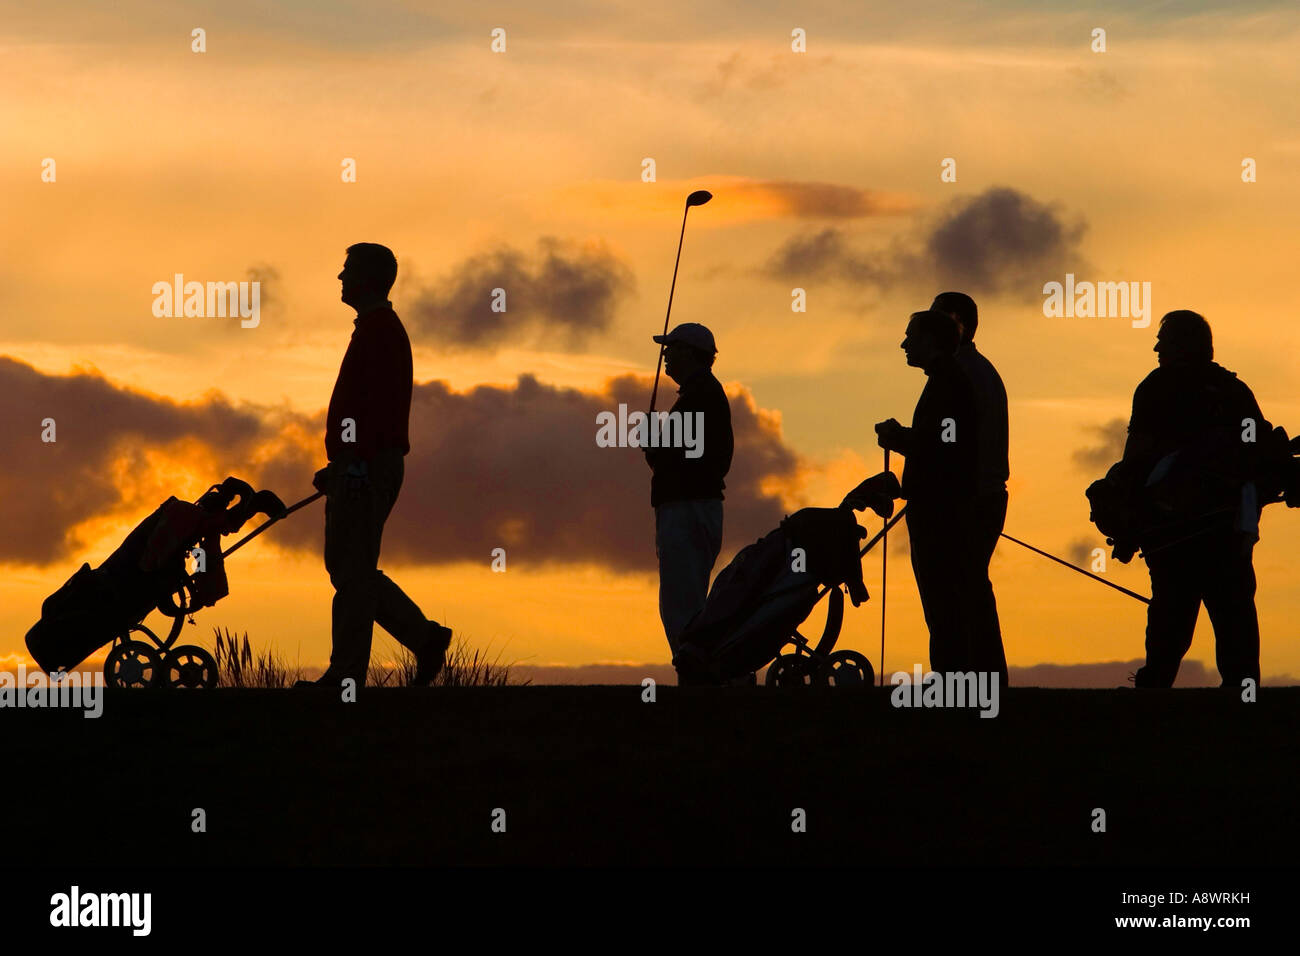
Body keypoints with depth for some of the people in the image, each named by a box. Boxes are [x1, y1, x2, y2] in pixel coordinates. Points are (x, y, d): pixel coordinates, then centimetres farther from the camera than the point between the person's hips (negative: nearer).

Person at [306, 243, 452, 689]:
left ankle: (346, 675, -7)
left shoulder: (380, 330, -11)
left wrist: (356, 462, -26)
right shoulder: (379, 328, 21)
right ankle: (425, 638, 12)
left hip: (367, 468, -11)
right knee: (348, 567, 12)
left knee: (352, 570, -8)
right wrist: (339, 468, 25)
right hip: (362, 468, 11)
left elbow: (378, 402, -21)